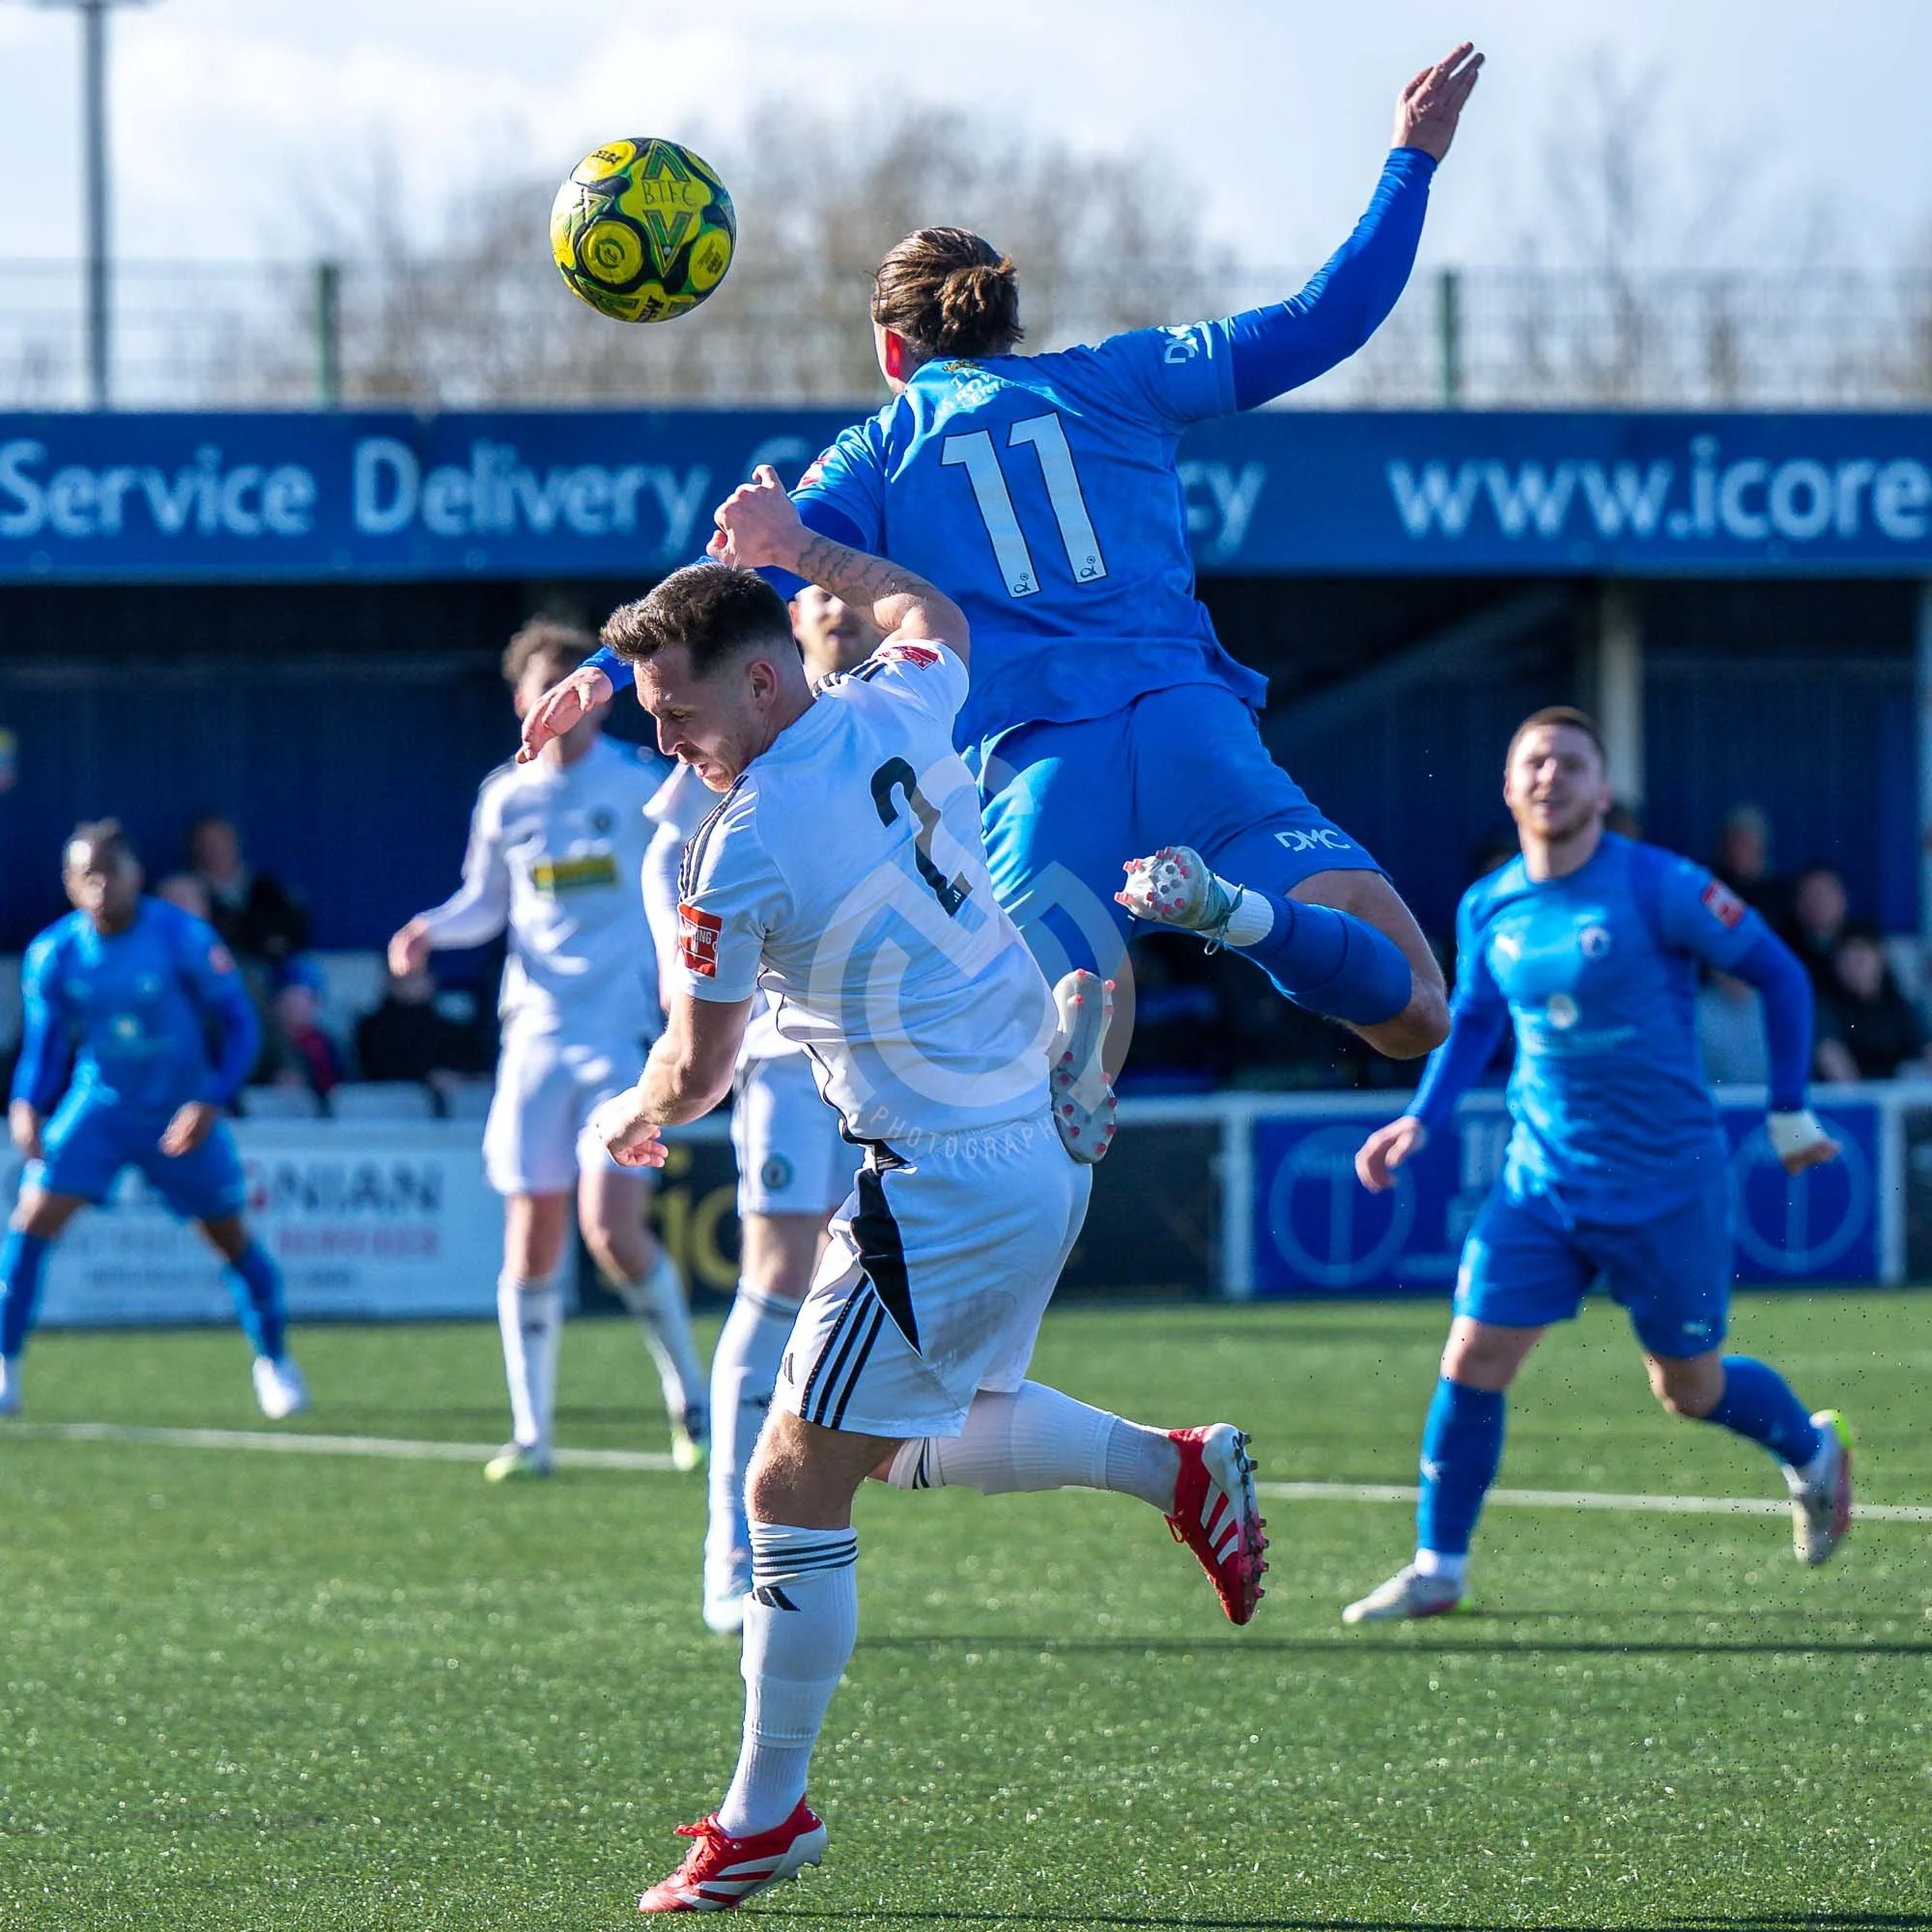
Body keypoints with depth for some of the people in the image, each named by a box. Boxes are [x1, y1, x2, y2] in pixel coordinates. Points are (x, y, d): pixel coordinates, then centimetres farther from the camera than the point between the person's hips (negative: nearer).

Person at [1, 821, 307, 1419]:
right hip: (99, 1107, 1)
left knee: (230, 1234, 7)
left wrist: (212, 1102, -22)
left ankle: (274, 1360, 29)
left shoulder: (184, 938, -18)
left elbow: (236, 1025, -10)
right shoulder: (52, 955, -11)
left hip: (184, 1116, -1)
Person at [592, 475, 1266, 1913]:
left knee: (796, 1488, -2)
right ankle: (1178, 1469, 23)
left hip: (947, 1189, -9)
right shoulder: (896, 713, 1)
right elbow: (934, 618, 28)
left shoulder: (745, 850, -18)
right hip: (1045, 1137, 9)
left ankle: (767, 1813, 3)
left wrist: (627, 1120, 14)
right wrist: (804, 550, 34)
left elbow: (698, 1073, -7)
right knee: (921, 1439, 28)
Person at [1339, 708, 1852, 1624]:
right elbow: (1474, 1022, 18)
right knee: (1471, 1363, -7)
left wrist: (1788, 1110, -1)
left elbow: (1779, 973, -4)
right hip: (1542, 1182, 4)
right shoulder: (1487, 910, 1)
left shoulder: (1658, 888, -15)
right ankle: (1437, 1569, 5)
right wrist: (1421, 1119, 4)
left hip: (1668, 1186, -4)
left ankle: (1814, 1453, 40)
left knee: (1689, 1389, 8)